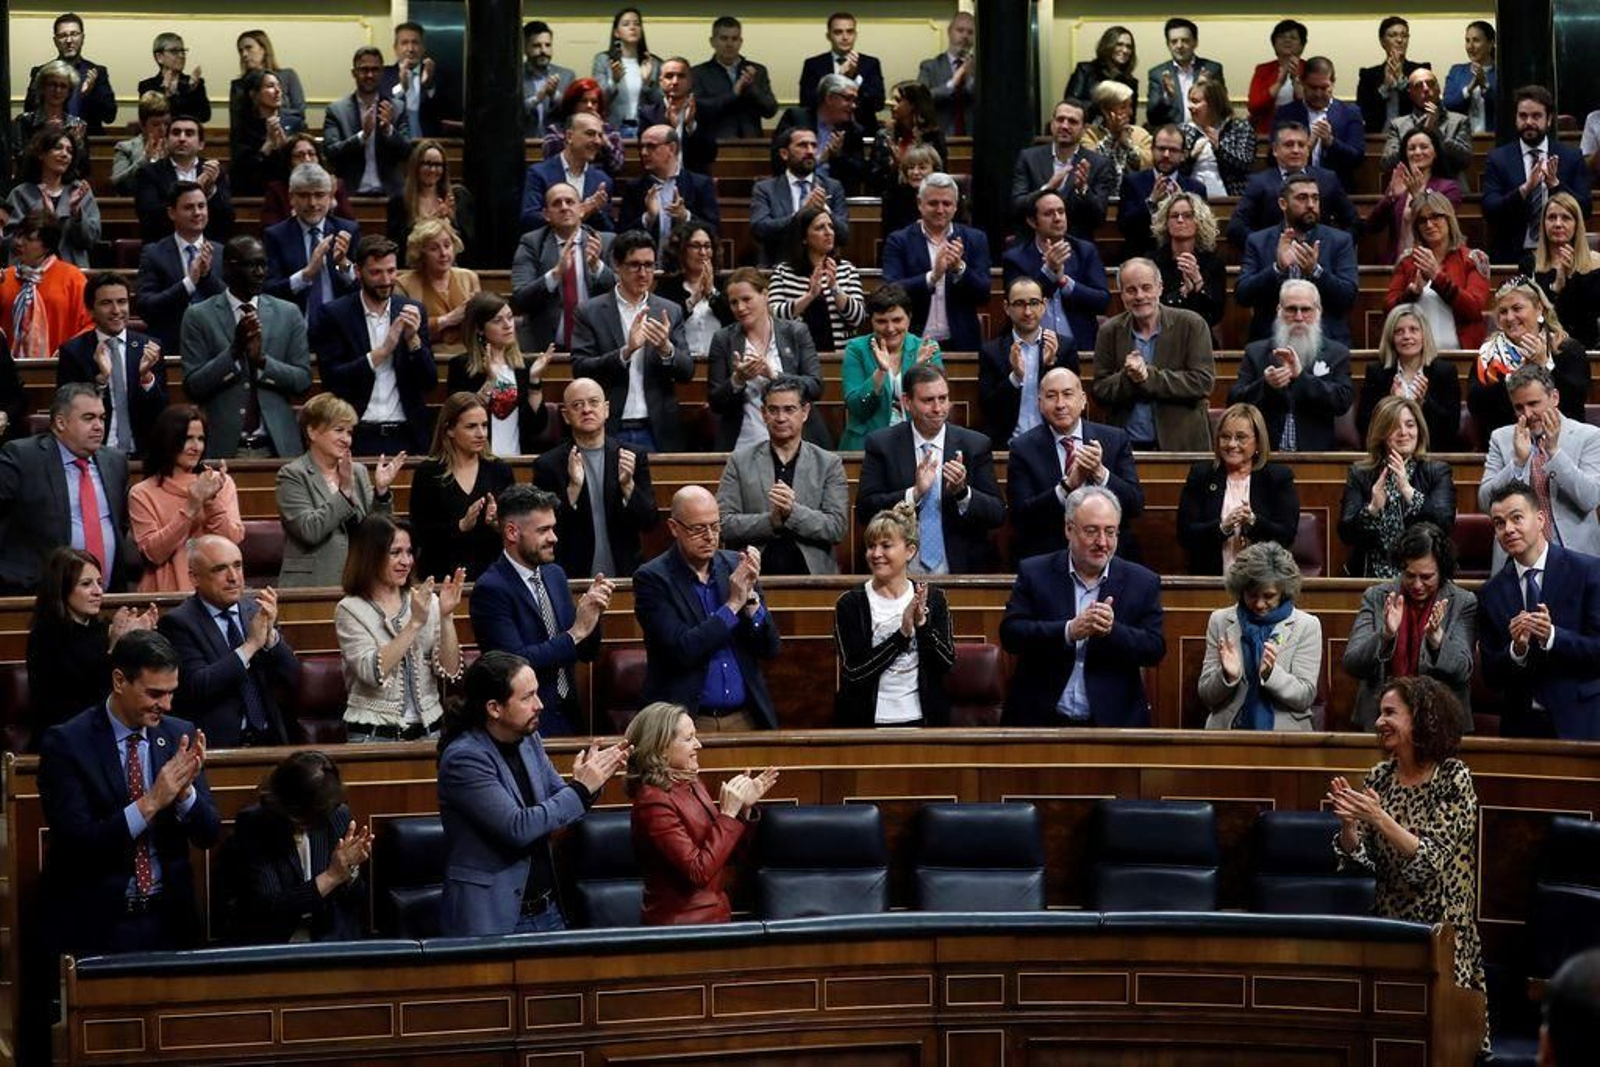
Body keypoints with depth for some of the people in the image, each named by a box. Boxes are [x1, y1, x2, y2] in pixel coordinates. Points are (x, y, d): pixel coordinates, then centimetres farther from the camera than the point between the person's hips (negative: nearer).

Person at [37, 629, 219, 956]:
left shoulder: (181, 735, 5)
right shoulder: (66, 743, -7)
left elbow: (208, 835, 5)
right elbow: (76, 842, -14)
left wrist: (185, 790, -14)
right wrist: (151, 802, -23)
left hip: (169, 919, 3)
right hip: (94, 923, -3)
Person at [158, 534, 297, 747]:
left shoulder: (256, 611, 13)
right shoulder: (178, 623, -1)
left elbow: (291, 680, 9)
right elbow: (196, 688, -14)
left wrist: (270, 634, -7)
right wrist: (251, 645, -13)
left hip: (269, 742, 4)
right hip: (217, 745, -4)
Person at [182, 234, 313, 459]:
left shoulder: (288, 314, 6)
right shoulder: (198, 316, 1)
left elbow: (303, 380, 1)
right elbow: (192, 386, -6)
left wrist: (262, 360, -14)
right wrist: (234, 351, -17)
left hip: (278, 447, 2)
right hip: (223, 448, -2)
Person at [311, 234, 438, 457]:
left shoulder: (412, 311, 7)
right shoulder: (333, 314, -1)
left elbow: (430, 382, 5)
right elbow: (331, 379, -9)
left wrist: (413, 340, -12)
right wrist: (382, 351, -16)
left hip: (407, 438, 2)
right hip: (358, 438, -2)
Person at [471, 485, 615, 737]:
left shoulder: (555, 574, 9)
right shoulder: (490, 588, -12)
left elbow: (587, 654, 13)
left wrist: (593, 611, -5)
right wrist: (576, 633, -16)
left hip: (569, 717, 6)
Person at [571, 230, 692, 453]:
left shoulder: (670, 312, 8)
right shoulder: (589, 312, 1)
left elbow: (687, 371, 3)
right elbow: (580, 370, -7)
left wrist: (666, 349, -18)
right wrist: (626, 351, -22)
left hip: (657, 433, 2)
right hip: (608, 433, -2)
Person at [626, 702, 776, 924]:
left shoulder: (690, 784, 9)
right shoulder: (653, 802, -15)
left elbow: (726, 852, 16)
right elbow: (698, 872, -19)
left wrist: (745, 808, 2)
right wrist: (728, 814, -17)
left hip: (713, 914, 8)